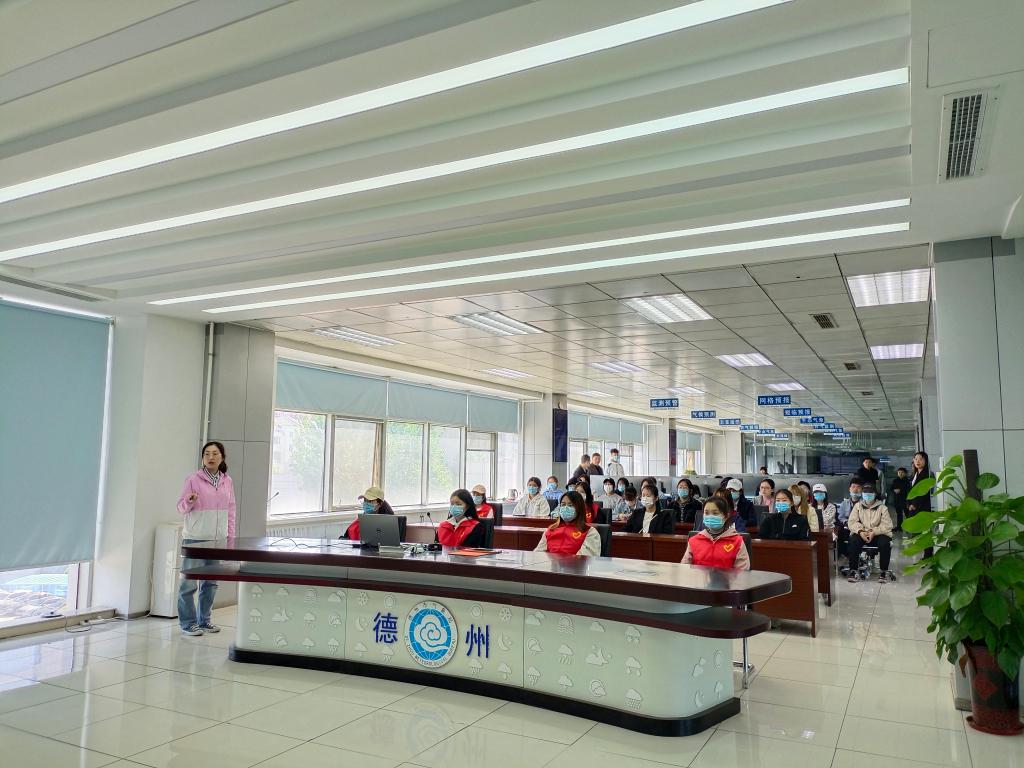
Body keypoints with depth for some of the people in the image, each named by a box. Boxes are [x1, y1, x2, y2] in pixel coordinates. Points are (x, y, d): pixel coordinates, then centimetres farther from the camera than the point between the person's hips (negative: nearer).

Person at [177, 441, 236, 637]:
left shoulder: (227, 482, 8)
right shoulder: (193, 479, -5)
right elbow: (181, 508, -2)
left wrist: (231, 536, 10)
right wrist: (189, 501, -24)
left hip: (218, 539, 4)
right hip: (195, 539, -4)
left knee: (211, 582, 11)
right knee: (190, 582, -1)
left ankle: (204, 620, 24)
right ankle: (188, 623, 10)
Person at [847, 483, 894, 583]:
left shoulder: (882, 507, 4)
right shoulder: (858, 506, 10)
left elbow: (887, 525, -6)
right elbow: (852, 522, 1)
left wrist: (874, 532, -21)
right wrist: (860, 531, -18)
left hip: (878, 534, -1)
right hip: (861, 534, 1)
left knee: (885, 543, -33)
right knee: (853, 541, -31)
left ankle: (884, 571, -15)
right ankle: (853, 570, -23)